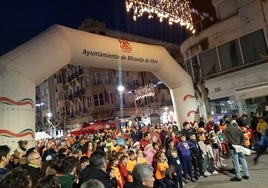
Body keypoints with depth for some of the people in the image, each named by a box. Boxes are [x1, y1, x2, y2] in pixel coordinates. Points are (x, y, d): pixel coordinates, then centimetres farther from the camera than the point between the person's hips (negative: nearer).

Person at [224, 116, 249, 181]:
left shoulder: (226, 130, -11)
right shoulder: (236, 127, 3)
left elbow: (228, 140, -17)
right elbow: (242, 136, 4)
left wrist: (233, 145, -8)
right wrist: (241, 144, 7)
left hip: (232, 148, -5)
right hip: (239, 146, 5)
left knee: (236, 162, 1)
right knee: (243, 160, 14)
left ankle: (238, 176, 8)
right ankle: (246, 175, 23)